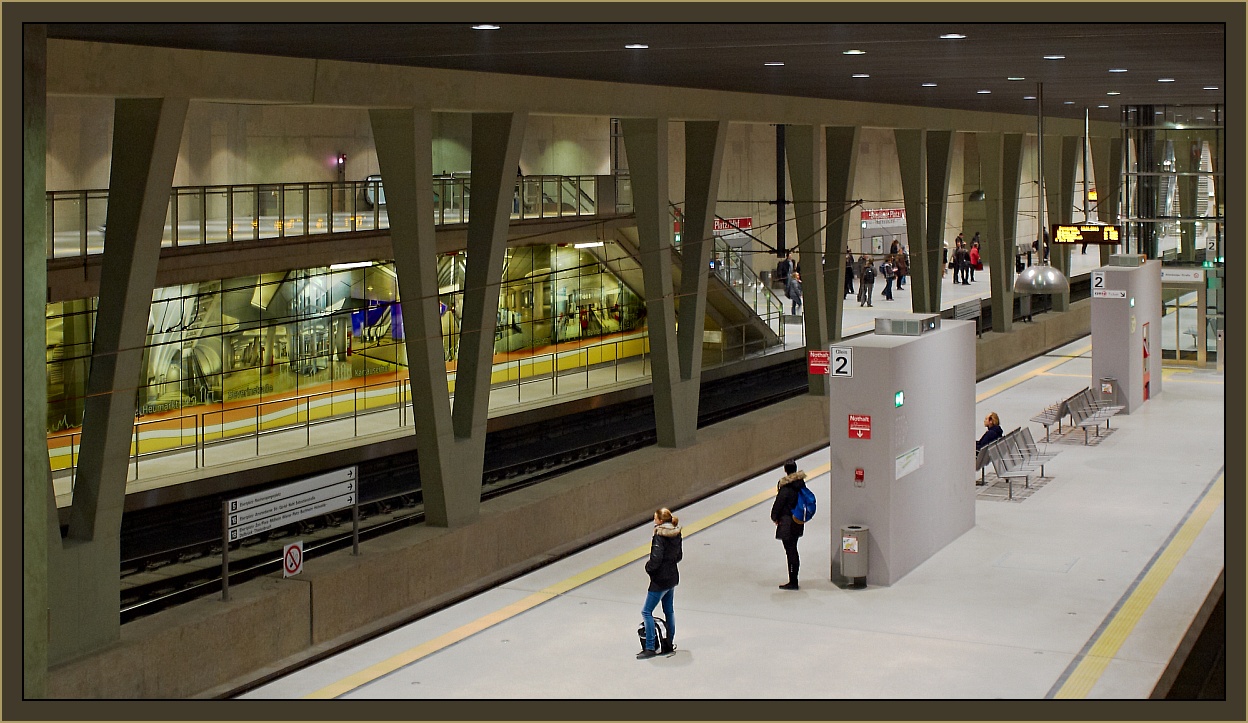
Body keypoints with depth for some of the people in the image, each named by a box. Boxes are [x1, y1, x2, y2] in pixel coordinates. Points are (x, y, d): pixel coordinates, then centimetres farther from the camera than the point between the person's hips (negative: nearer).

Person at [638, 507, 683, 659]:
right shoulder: (676, 534, 4)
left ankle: (651, 648, -4)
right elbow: (679, 555, 13)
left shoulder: (659, 537, -21)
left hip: (660, 579, -9)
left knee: (647, 611, -3)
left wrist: (648, 568, -8)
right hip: (673, 577, 9)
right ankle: (669, 644, 27)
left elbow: (656, 559, -26)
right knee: (669, 611, 19)